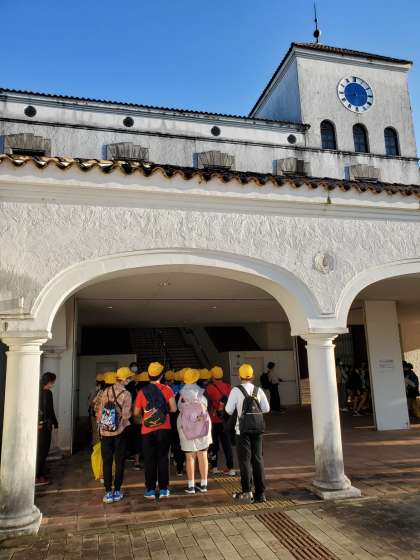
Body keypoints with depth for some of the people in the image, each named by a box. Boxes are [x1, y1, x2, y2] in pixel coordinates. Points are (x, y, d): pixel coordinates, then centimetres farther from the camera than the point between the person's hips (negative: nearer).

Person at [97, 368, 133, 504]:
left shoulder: (106, 391, -2)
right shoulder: (126, 394, -13)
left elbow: (100, 410, 2)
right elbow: (126, 416, -16)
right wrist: (130, 412, 4)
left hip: (105, 431, 3)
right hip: (120, 431, -3)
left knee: (107, 462, 9)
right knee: (119, 462, 10)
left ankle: (108, 493, 11)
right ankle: (117, 492, 16)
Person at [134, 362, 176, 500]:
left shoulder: (142, 392, -2)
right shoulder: (166, 389, -5)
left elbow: (136, 412, 1)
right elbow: (173, 409, -9)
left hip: (147, 430, 0)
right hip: (164, 429, 0)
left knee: (149, 460, 9)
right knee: (163, 459, 9)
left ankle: (150, 490, 13)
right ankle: (163, 489, 13)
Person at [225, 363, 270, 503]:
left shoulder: (236, 390, -8)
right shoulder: (258, 390, 2)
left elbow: (229, 410, -7)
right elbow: (266, 408, 3)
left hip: (243, 429, -3)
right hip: (257, 428, 3)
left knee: (245, 460, 5)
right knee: (258, 459, 11)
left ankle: (247, 492, 5)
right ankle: (260, 493, 16)